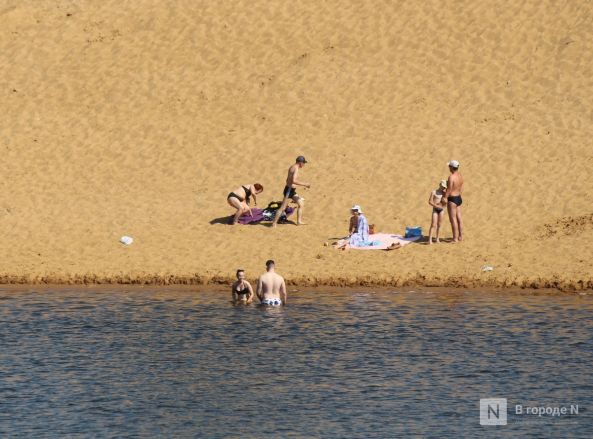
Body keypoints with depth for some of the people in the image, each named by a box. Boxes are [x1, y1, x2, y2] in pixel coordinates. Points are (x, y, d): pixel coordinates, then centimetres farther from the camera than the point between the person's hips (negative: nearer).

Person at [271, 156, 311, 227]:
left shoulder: (292, 168, 14)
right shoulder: (296, 169, -16)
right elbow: (294, 181, -29)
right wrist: (304, 184, -23)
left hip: (292, 191, 10)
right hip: (289, 190, -10)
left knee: (301, 204, 13)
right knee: (283, 208, -8)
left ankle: (299, 221, 16)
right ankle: (274, 223, -6)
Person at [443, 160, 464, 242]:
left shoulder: (451, 177, -21)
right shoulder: (460, 176, 5)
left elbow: (449, 190, -20)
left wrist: (445, 198, -11)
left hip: (452, 199, -9)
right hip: (459, 198, 9)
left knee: (453, 219, -3)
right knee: (459, 218, 15)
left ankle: (455, 238, 0)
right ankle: (460, 236, 21)